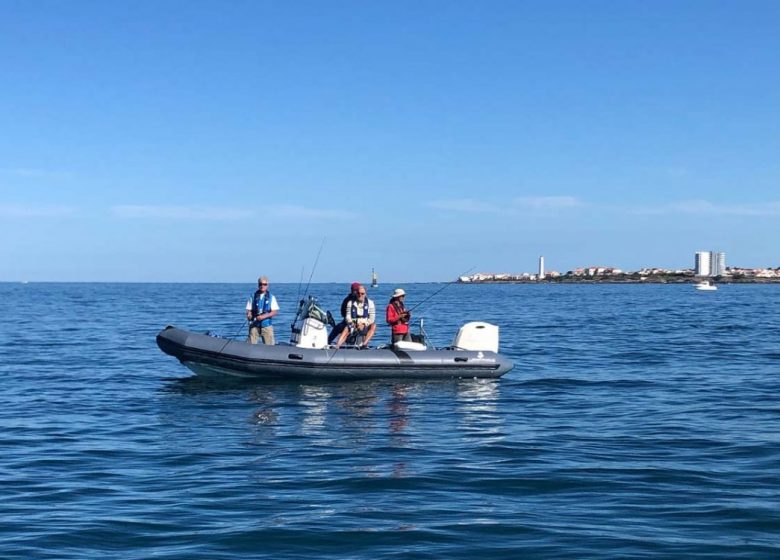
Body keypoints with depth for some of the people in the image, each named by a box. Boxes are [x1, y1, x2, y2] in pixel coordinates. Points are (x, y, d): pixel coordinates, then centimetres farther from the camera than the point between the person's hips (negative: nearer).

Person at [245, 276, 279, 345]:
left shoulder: (271, 297, 5)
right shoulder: (253, 297, 8)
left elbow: (275, 311, -1)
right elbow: (249, 310, 9)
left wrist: (264, 316, -15)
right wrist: (249, 315, -14)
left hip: (267, 325, -1)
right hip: (254, 325, 1)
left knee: (269, 346, -4)